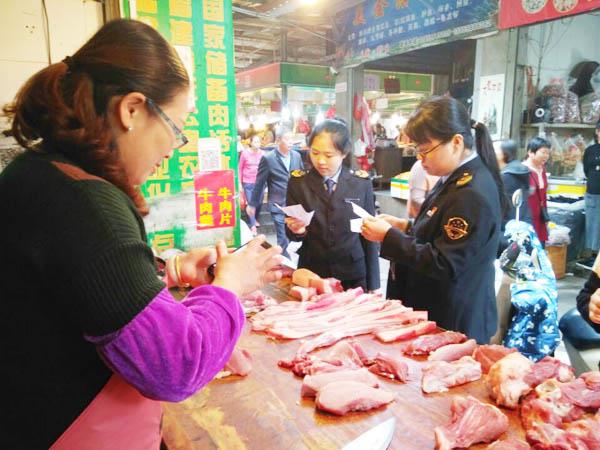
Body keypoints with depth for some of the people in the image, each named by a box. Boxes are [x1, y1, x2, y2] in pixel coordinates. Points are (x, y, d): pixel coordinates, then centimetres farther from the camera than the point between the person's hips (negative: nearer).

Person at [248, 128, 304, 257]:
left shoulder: (297, 155, 5)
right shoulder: (268, 158, -8)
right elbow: (259, 183, -3)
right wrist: (252, 204, 2)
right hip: (278, 205, -4)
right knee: (283, 239, -1)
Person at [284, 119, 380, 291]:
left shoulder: (361, 183, -3)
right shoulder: (298, 182, -3)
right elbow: (291, 235, -1)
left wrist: (373, 285, 1)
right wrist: (297, 230, -24)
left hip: (353, 275, 0)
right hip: (311, 273, 0)